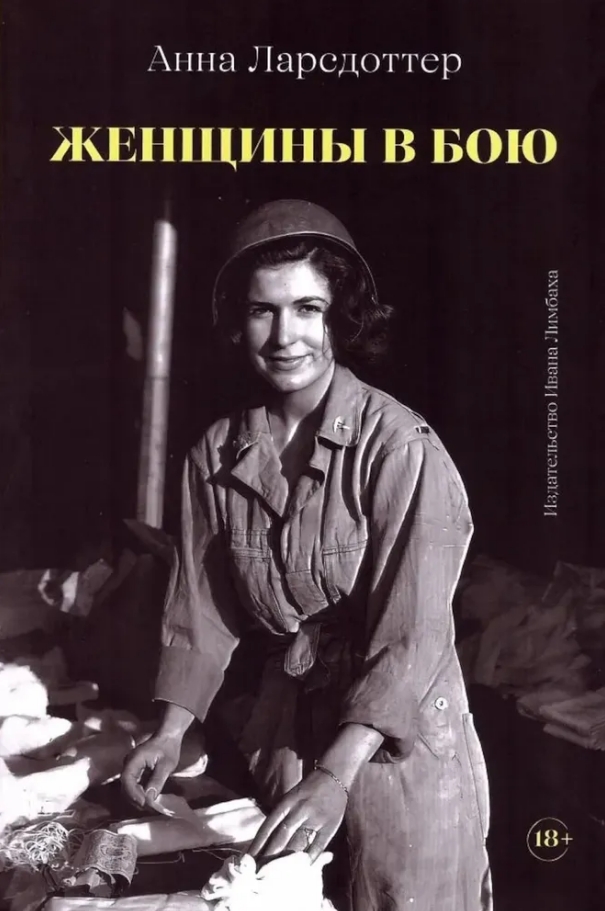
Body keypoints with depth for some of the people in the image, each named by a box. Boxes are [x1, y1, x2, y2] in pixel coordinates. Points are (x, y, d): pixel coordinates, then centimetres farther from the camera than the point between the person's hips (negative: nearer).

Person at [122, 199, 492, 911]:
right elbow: (203, 611, 2)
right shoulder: (217, 456, -4)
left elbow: (411, 636, -22)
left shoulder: (400, 447, -19)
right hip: (278, 728, 4)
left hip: (398, 737, -4)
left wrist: (334, 776, -28)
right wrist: (171, 732, -8)